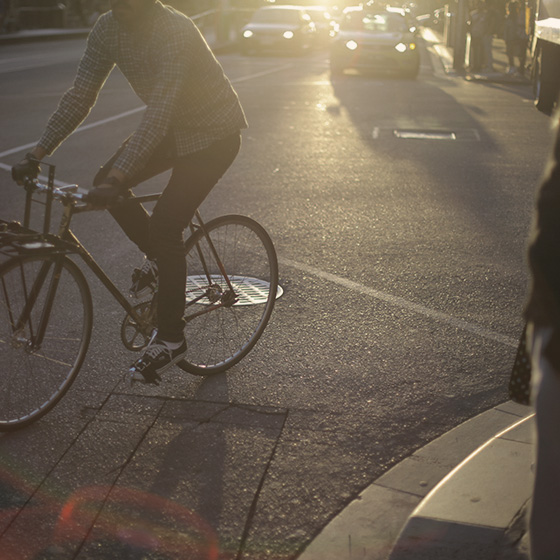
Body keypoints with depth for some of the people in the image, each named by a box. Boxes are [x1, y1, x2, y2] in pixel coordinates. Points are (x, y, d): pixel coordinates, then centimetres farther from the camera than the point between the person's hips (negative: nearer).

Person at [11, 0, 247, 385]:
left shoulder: (175, 32, -32)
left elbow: (159, 113, -39)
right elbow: (81, 96, -6)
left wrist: (117, 178, -47)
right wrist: (37, 155, -12)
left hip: (213, 134, -7)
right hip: (171, 128, 7)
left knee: (165, 225, -16)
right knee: (107, 183, -9)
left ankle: (170, 339, -3)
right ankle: (157, 258, 17)